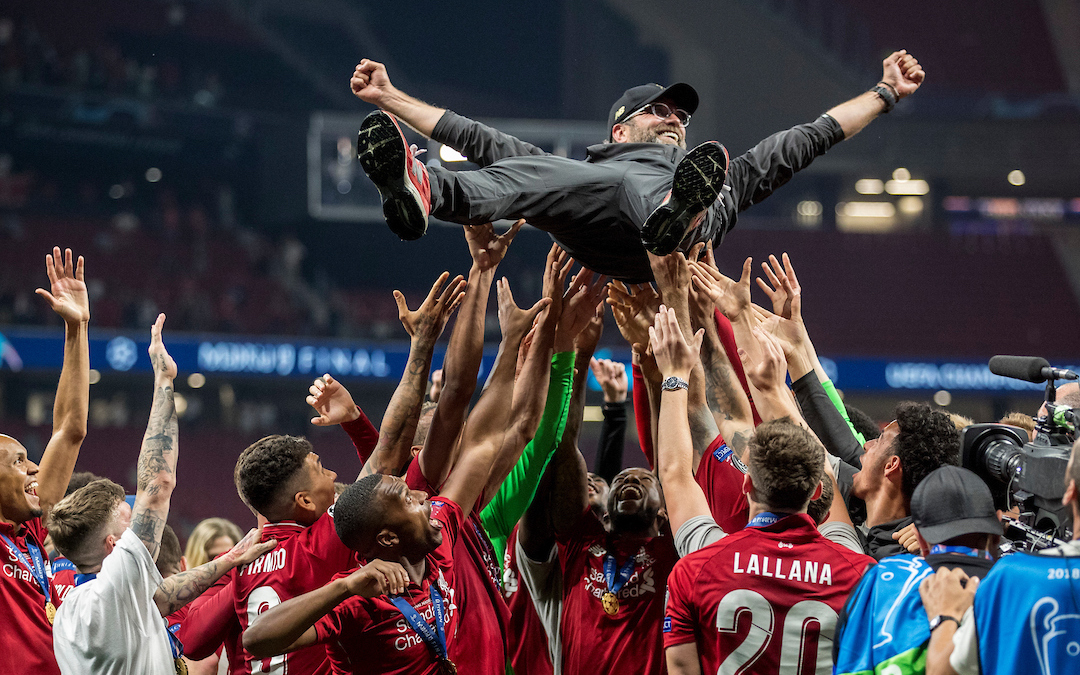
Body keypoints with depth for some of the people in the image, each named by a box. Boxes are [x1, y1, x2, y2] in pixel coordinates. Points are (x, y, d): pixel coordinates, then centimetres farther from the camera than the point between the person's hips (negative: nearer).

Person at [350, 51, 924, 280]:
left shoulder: (724, 182, 48)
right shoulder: (576, 171, 46)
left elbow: (808, 139, 48)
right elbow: (478, 141, 45)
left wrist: (885, 93, 48)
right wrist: (391, 100, 45)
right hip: (594, 238, 0)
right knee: (524, 175, -33)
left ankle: (677, 216, -76)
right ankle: (421, 191, -65)